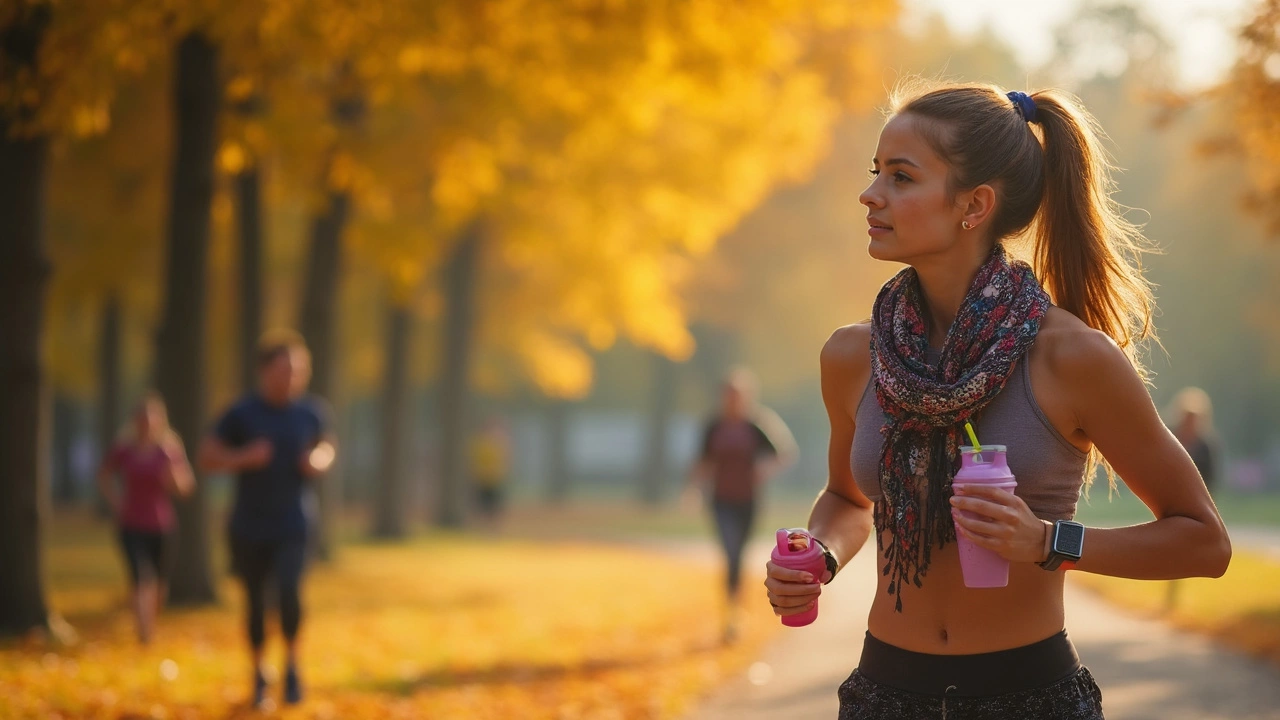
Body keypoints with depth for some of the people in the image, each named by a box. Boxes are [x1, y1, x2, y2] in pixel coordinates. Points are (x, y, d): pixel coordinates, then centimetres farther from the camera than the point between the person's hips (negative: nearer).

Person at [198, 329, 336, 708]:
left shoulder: (311, 412, -1)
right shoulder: (241, 414, -8)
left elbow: (326, 446, 17)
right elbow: (207, 456, -3)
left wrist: (320, 460, -6)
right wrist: (244, 457, -20)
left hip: (293, 525, 0)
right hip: (249, 529, 0)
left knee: (289, 591, -22)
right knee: (255, 603, 8)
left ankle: (292, 663, 0)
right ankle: (259, 674, 31)